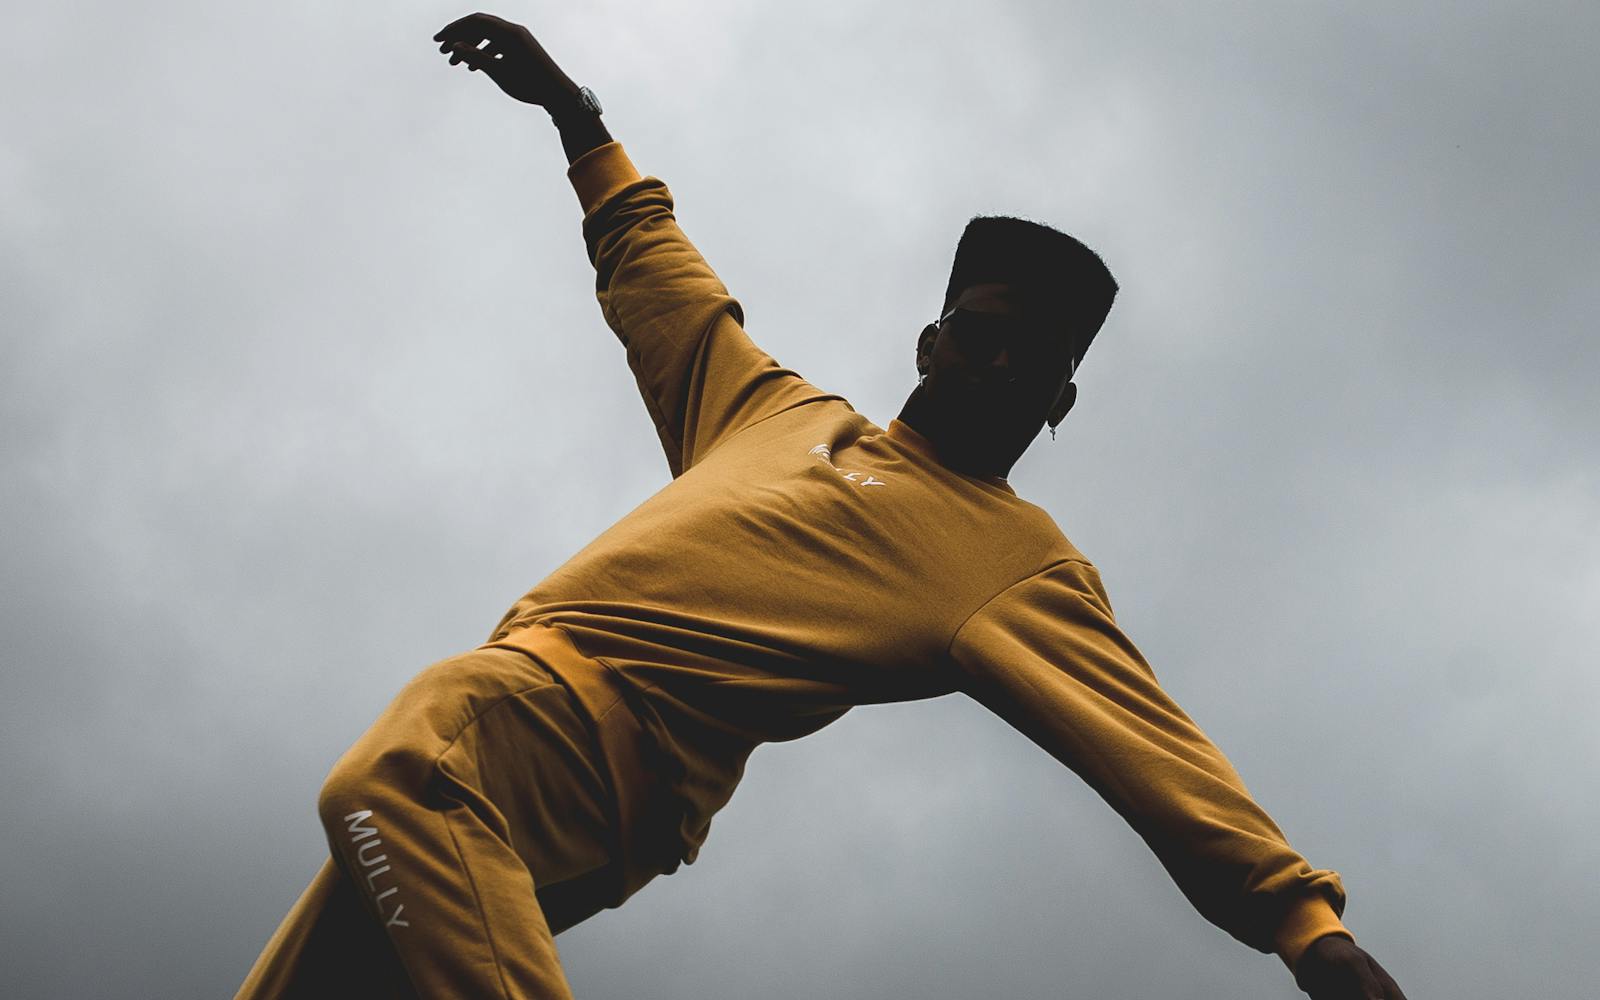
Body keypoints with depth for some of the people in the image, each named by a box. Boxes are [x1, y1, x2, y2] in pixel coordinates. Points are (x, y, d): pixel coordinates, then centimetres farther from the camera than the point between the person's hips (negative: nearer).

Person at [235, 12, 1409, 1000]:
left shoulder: (1023, 564, 10)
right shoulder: (781, 412, 27)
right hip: (519, 691, 6)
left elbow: (1139, 734, -2)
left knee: (400, 778, -35)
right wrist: (578, 114, 44)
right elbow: (655, 272, 40)